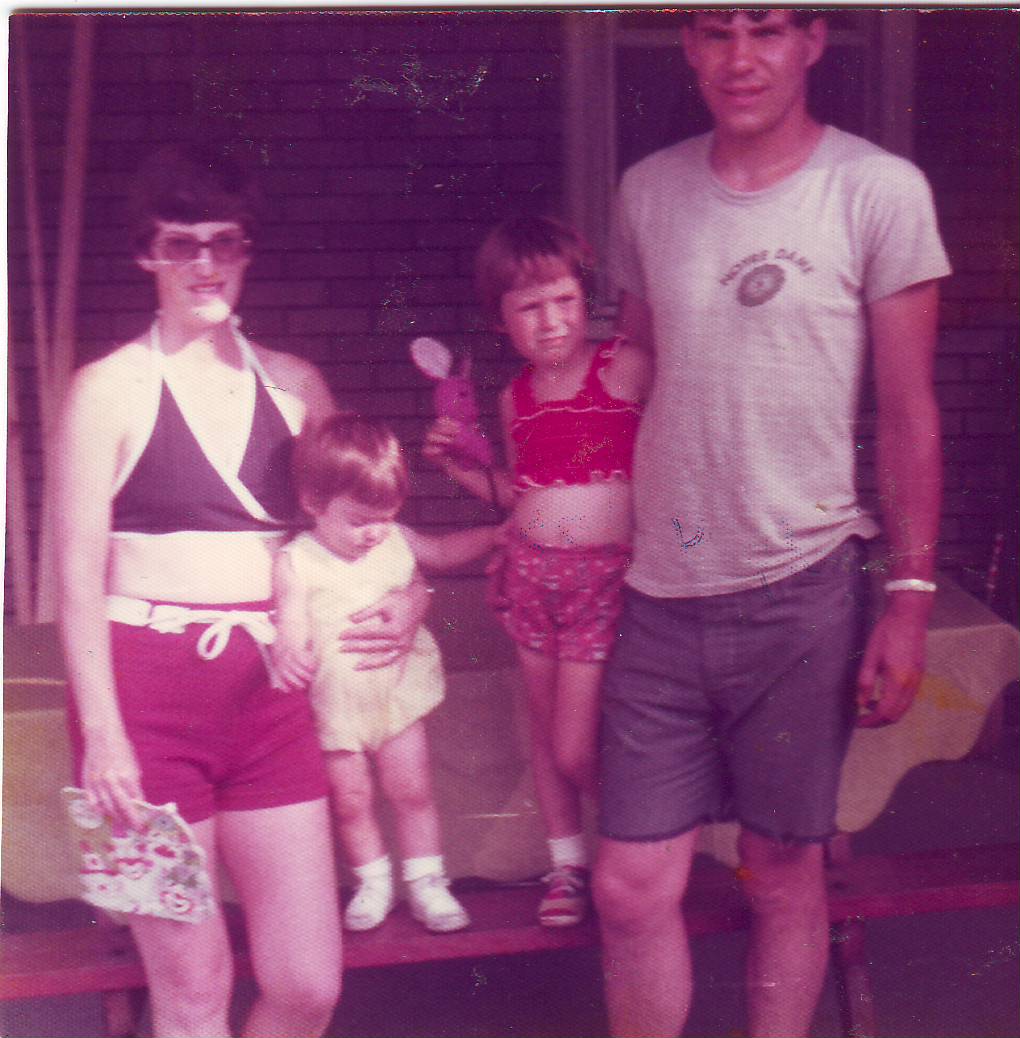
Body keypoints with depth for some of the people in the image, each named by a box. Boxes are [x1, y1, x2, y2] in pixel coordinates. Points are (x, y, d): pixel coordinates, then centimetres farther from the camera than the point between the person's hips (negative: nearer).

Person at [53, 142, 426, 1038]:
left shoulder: (294, 385, 11)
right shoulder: (110, 388, -1)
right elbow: (79, 572, -4)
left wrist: (410, 596, -3)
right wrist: (101, 730, -12)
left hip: (266, 689, 4)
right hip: (148, 689, -4)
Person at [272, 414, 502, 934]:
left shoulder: (395, 541, -2)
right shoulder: (295, 563, -16)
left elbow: (442, 551, 18)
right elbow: (291, 628, -22)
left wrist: (499, 532, 12)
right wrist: (290, 655, -44)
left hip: (397, 691, 3)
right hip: (333, 704, -3)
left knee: (411, 791, 7)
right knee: (350, 800, 9)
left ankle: (426, 882, 21)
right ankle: (373, 882, 28)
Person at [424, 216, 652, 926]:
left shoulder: (626, 368, -6)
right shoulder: (516, 399, 10)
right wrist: (458, 463, 9)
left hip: (606, 573, -5)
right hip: (532, 573, 5)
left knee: (575, 749, -7)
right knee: (546, 731, 14)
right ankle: (567, 863, 32)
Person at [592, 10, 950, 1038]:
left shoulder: (880, 191, -5)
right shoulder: (647, 191, 6)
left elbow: (908, 415, -3)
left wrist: (909, 596, -7)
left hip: (802, 593, -3)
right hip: (660, 596, 3)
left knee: (784, 871, 9)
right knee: (631, 886, 4)